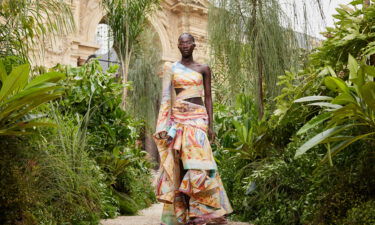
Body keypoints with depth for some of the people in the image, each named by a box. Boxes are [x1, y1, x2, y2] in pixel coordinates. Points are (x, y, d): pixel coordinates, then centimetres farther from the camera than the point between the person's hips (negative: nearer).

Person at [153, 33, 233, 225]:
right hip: (177, 119, 1)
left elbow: (208, 98, 9)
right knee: (177, 165, -1)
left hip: (198, 118, 0)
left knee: (197, 161, -13)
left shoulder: (203, 69, 10)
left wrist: (210, 125, 0)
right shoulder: (170, 68, 9)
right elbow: (165, 97, 4)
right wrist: (164, 125, -5)